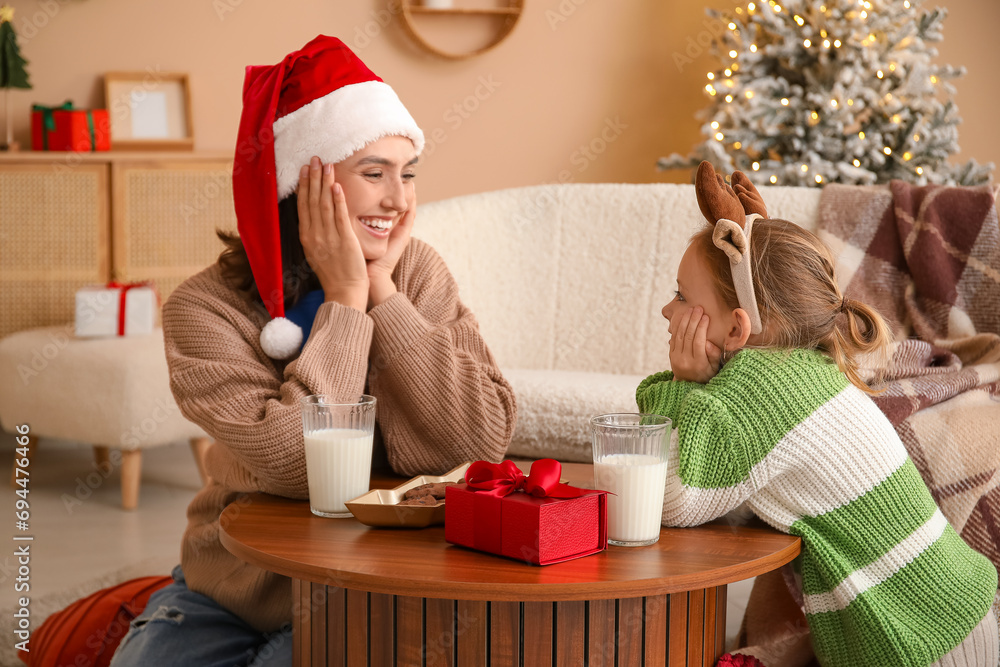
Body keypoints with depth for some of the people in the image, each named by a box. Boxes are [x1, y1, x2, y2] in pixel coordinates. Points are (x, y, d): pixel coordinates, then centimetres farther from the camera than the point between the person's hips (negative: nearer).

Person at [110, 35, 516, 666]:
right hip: (233, 589, 0)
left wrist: (385, 294, -19)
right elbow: (298, 467, -26)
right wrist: (345, 302, -20)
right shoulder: (206, 307, -15)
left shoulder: (421, 275, -6)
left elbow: (488, 438, -18)